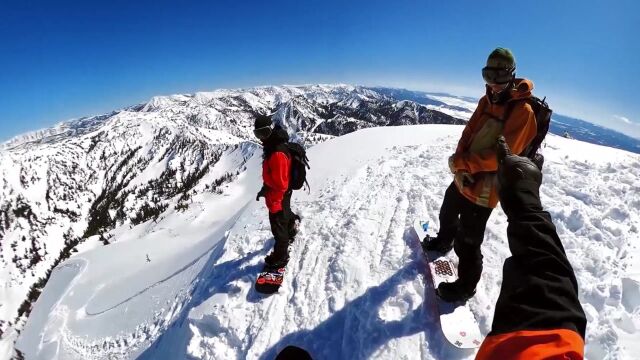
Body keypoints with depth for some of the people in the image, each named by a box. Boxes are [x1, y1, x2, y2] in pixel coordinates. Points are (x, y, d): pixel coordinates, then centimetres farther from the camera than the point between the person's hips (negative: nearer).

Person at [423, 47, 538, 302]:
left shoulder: (523, 111, -17)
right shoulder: (487, 100, 6)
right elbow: (468, 133, 3)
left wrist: (462, 163, -23)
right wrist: (460, 163, -14)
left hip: (484, 187, -8)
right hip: (464, 177, 8)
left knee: (467, 242, 2)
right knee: (448, 212, 29)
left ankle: (465, 287, 24)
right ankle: (444, 242, 58)